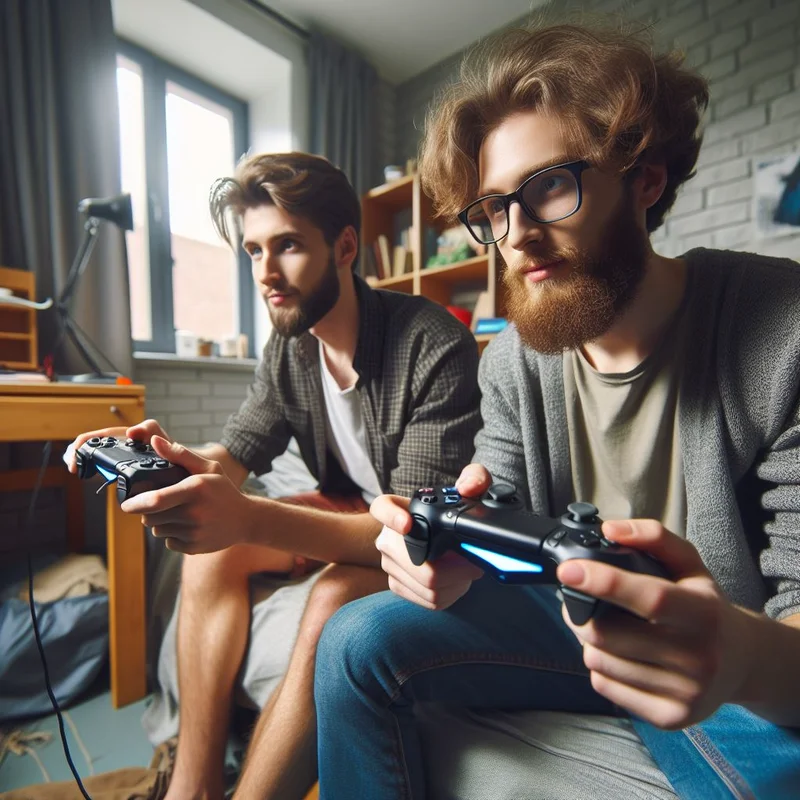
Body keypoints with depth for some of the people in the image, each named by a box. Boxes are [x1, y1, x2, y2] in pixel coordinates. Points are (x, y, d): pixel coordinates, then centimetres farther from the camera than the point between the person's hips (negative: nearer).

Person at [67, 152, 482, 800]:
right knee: (209, 546, -10)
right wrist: (182, 460, -25)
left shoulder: (436, 346, -26)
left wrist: (247, 519, -43)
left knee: (336, 598, -33)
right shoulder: (288, 351, -3)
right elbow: (239, 450, 0)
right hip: (352, 511, 6)